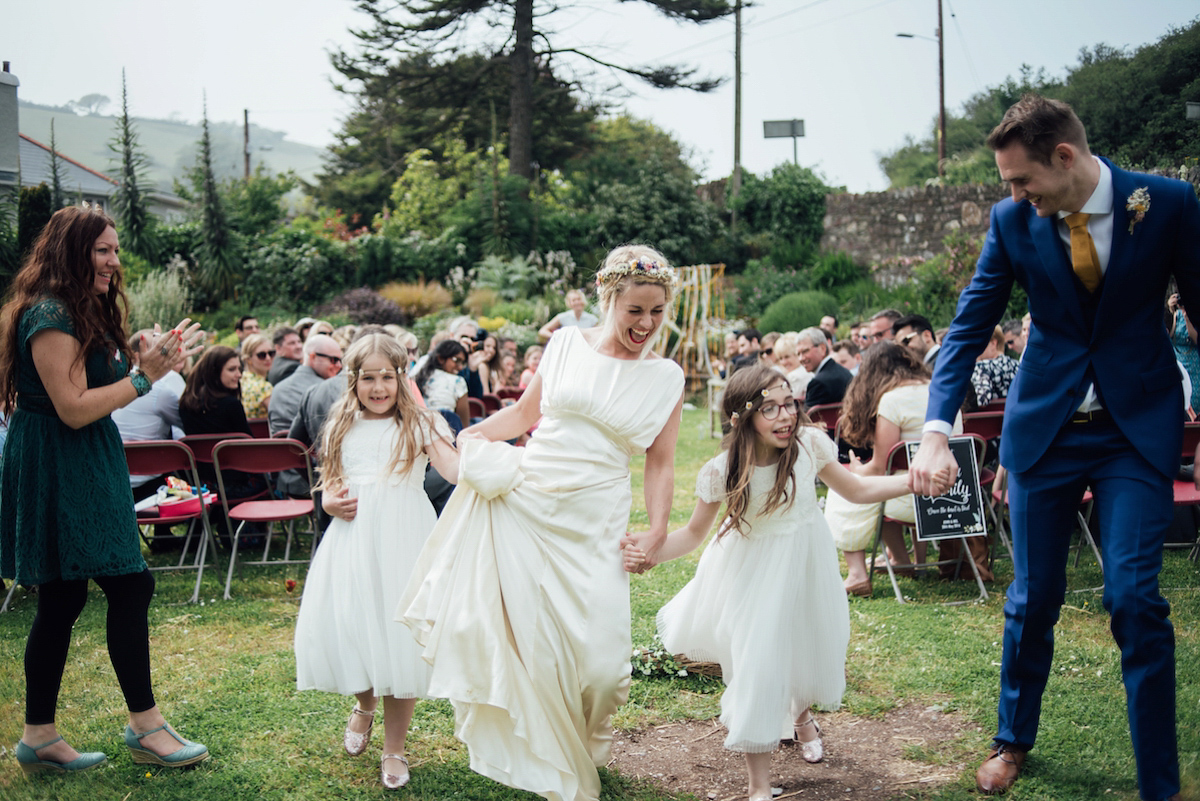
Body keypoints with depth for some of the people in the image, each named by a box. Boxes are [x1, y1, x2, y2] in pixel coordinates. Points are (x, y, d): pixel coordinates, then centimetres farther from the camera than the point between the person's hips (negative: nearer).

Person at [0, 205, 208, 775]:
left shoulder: (84, 311, 16)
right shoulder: (49, 315, -16)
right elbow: (75, 409, -20)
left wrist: (155, 361, 10)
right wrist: (144, 375, -17)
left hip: (81, 468, 10)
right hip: (58, 468, -10)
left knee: (61, 599, 11)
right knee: (130, 586, -8)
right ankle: (145, 726, 1)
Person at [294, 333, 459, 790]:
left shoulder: (419, 424, -1)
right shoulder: (341, 429, 11)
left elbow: (456, 470, -15)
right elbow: (327, 487, 20)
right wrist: (331, 502, -2)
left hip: (402, 543, -3)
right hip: (352, 541, 3)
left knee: (398, 639, -1)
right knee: (339, 630, -1)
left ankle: (394, 749, 17)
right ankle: (364, 704, 36)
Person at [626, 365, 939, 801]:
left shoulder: (810, 443, -18)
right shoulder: (721, 471, -23)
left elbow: (857, 490, -2)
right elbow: (694, 533, -10)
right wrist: (646, 552, -27)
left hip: (805, 564, 3)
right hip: (752, 573, -3)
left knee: (809, 649, 18)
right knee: (755, 665, -6)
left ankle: (802, 715, 58)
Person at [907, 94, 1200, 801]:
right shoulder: (1013, 220, -6)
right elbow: (969, 328, -5)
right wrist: (937, 430, -16)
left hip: (1138, 428, -2)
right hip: (1045, 426, 2)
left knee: (1134, 598, -10)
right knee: (1033, 598, 10)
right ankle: (1014, 740, 33)